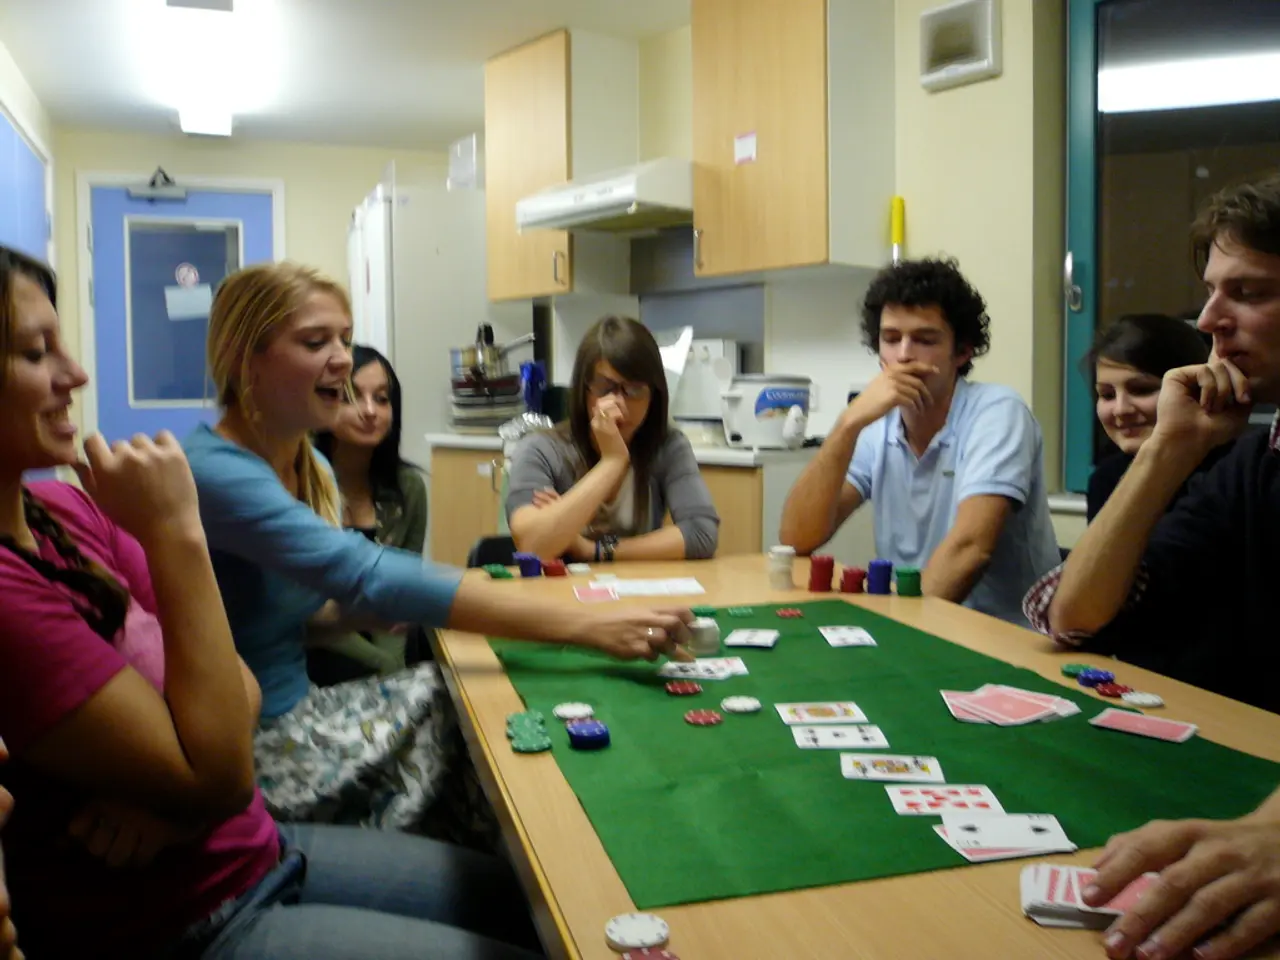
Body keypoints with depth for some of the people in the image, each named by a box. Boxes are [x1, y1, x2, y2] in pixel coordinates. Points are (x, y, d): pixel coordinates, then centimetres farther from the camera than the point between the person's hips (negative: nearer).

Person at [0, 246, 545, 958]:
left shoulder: (62, 512, 0)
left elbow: (237, 684, 2)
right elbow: (218, 776, -24)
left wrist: (177, 794, -19)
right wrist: (176, 532, -25)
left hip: (256, 848, 7)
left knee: (535, 903, 13)